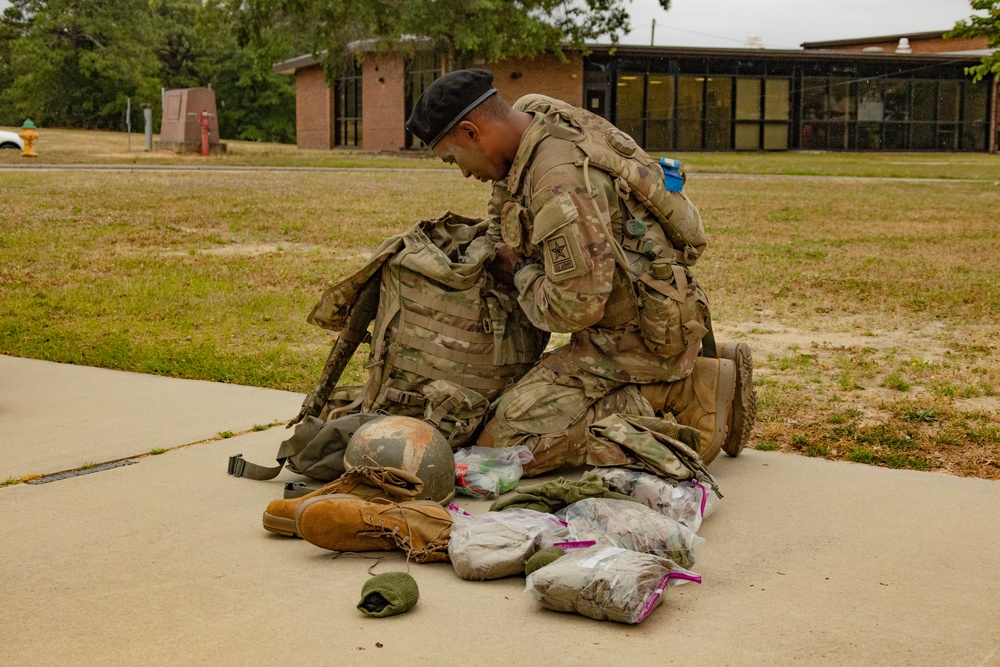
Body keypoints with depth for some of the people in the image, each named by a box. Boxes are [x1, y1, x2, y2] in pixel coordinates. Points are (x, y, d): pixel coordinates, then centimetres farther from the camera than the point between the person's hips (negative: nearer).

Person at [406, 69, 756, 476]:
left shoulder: (562, 182, -28)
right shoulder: (534, 111, 4)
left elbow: (575, 307, -28)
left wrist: (520, 272, -11)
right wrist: (494, 249, 16)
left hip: (633, 338, -10)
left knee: (504, 441, -14)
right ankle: (703, 378, 16)